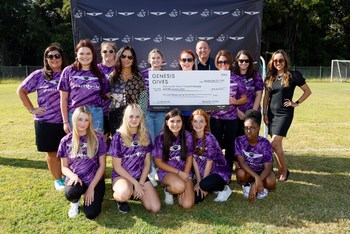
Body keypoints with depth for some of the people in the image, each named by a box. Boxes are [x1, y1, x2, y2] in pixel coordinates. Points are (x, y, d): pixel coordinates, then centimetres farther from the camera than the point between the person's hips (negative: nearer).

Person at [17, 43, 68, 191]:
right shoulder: (39, 75, -3)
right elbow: (21, 90, 3)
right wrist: (31, 109, -4)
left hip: (65, 120, 2)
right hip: (46, 122, -1)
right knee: (52, 152, 9)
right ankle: (57, 180, 24)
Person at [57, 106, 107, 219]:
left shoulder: (98, 138, -7)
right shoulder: (66, 141, 0)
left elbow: (102, 165, -5)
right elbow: (64, 167, 4)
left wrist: (91, 187, -12)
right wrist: (73, 176, -18)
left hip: (94, 180, -1)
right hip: (75, 179, 1)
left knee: (91, 214, -19)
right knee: (70, 193, -34)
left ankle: (89, 195, 15)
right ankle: (75, 202, 4)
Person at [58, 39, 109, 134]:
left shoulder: (99, 73, 8)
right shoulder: (69, 71, 4)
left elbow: (105, 95, 14)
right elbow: (64, 99, 4)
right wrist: (65, 121, 1)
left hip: (96, 115, 1)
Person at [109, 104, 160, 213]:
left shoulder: (145, 136, 1)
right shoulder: (118, 137, -10)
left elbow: (147, 163, 4)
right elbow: (117, 166, -10)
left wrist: (140, 183, -9)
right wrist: (135, 183, -14)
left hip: (141, 176, 4)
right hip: (121, 175, -4)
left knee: (155, 208, -12)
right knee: (125, 194, -39)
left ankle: (136, 193, 16)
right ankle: (118, 198, 0)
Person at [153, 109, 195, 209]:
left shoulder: (187, 136, -5)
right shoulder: (161, 138, -11)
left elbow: (189, 158, 3)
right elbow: (158, 162, -6)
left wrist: (185, 175, -10)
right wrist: (178, 172, -12)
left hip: (184, 172, 2)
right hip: (166, 172, -2)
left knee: (187, 204, -17)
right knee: (179, 186, -36)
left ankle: (178, 190, 17)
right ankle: (168, 190, 2)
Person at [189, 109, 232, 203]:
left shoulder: (209, 138, -20)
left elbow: (209, 162, -17)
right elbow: (194, 160, -5)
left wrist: (202, 183, -13)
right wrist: (198, 182, -8)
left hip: (220, 172, -6)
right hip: (203, 173, 6)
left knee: (205, 184, -35)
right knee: (194, 198, -9)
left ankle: (223, 188, -2)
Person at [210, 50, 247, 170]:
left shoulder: (236, 80, 3)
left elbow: (244, 98, 6)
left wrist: (235, 101, -13)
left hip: (232, 117, 0)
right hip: (216, 117, 0)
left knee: (230, 145, 9)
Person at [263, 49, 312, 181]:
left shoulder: (293, 75, -6)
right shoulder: (270, 77, 8)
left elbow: (308, 91, 1)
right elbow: (266, 97, 10)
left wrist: (296, 103, -5)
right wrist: (264, 113, 5)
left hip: (285, 113, -5)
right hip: (272, 113, 5)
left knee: (274, 144, -12)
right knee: (277, 145, 9)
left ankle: (284, 170, 8)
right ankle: (281, 170, 21)